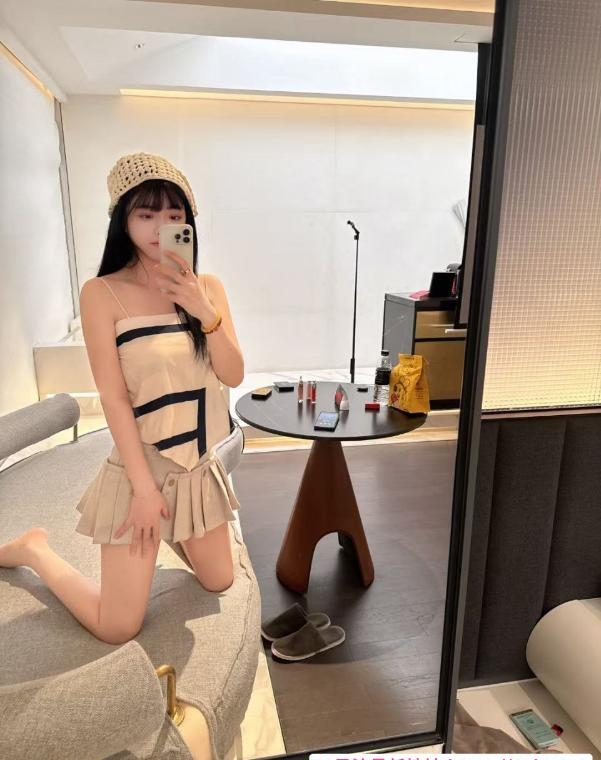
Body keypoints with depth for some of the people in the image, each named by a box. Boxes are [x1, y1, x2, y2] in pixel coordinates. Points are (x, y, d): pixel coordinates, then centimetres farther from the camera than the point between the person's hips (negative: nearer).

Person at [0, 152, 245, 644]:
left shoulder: (208, 287, 0)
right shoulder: (102, 293, -14)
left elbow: (233, 376, -6)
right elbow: (114, 398, -15)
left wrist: (205, 311, -20)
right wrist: (145, 487, -15)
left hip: (200, 465, 5)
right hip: (142, 465, -5)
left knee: (219, 584, 21)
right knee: (117, 629, 6)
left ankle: (172, 533, 46)